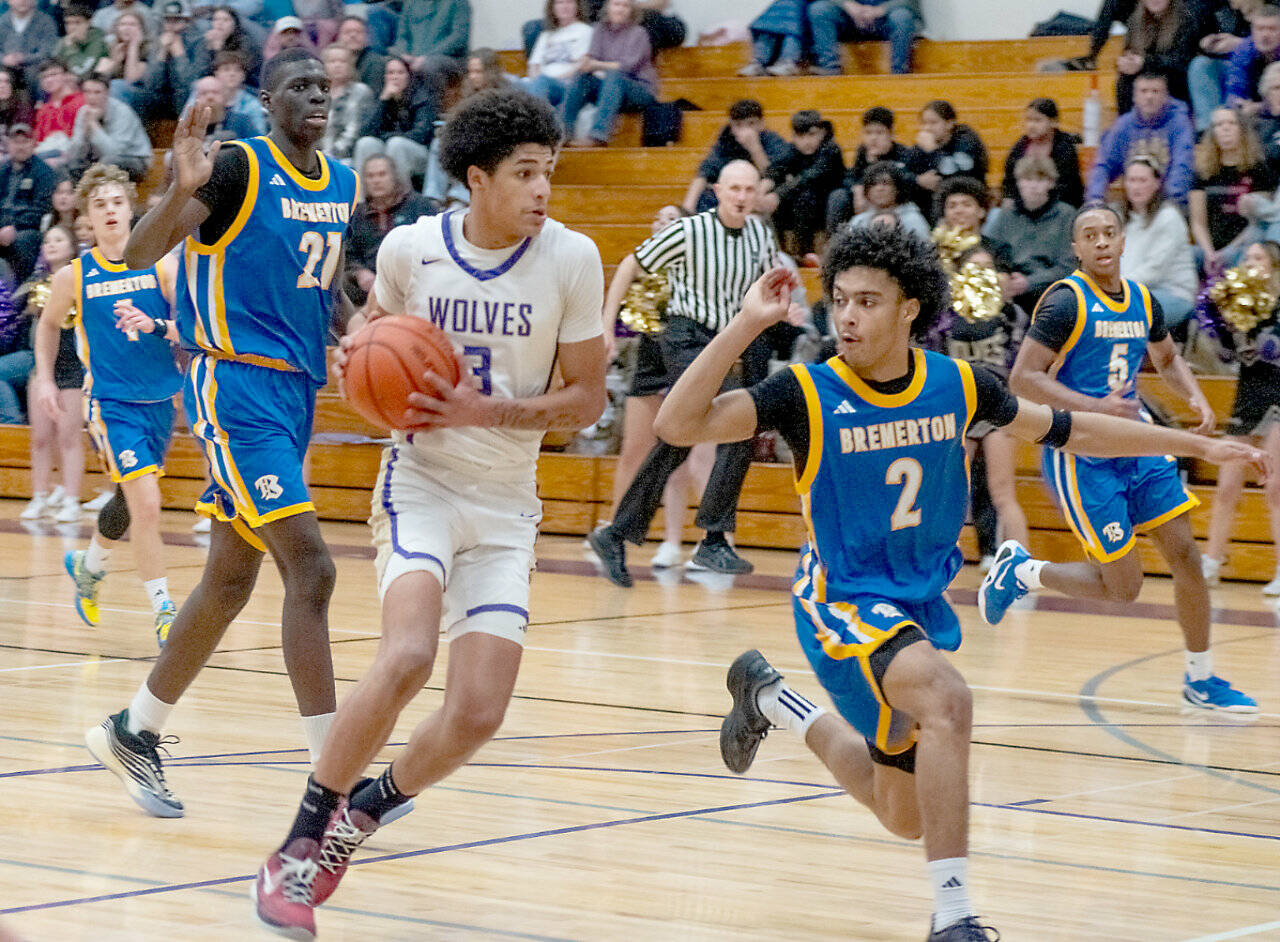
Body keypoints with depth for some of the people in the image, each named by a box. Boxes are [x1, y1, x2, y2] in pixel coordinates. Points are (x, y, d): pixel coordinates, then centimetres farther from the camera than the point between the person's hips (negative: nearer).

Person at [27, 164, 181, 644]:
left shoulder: (161, 265, -2)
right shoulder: (73, 276, -2)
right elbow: (48, 323, 18)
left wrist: (155, 326, -26)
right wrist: (44, 378, 10)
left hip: (160, 401, 3)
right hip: (111, 402, -3)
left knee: (131, 500, 17)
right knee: (145, 503, -16)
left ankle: (88, 564, 46)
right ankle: (163, 613, -10)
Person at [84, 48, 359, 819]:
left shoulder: (343, 186, 11)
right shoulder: (238, 168, -11)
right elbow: (138, 254, -19)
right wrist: (181, 191, -38)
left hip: (296, 390, 8)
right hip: (237, 388, -8)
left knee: (232, 581, 13)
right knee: (311, 567, -16)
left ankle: (134, 734, 28)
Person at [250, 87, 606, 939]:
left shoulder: (571, 259, -8)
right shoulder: (411, 248, -6)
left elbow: (587, 398, -4)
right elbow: (375, 328, 14)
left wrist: (486, 412, -18)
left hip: (507, 505, 2)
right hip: (423, 482, -2)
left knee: (479, 714, -7)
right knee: (407, 655, -27)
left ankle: (361, 815, 23)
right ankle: (300, 846, -13)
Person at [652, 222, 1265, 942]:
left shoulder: (955, 384, -5)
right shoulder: (808, 393, -15)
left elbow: (1065, 429, 10)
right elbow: (678, 425, -25)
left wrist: (1195, 444, 12)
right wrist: (747, 325, -32)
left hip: (923, 604, 5)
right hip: (844, 601, -5)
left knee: (905, 816, 17)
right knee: (947, 700, -35)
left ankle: (771, 700, 40)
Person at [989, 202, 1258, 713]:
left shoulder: (1142, 301, 7)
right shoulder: (1066, 301, -15)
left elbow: (1168, 359, 25)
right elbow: (1022, 378, -19)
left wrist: (1196, 398, 5)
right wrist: (1094, 407, -27)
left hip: (1136, 447, 7)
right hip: (1081, 456, -7)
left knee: (1185, 553, 1)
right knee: (1123, 586, -6)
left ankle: (1200, 679, 14)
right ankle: (1019, 571, 17)